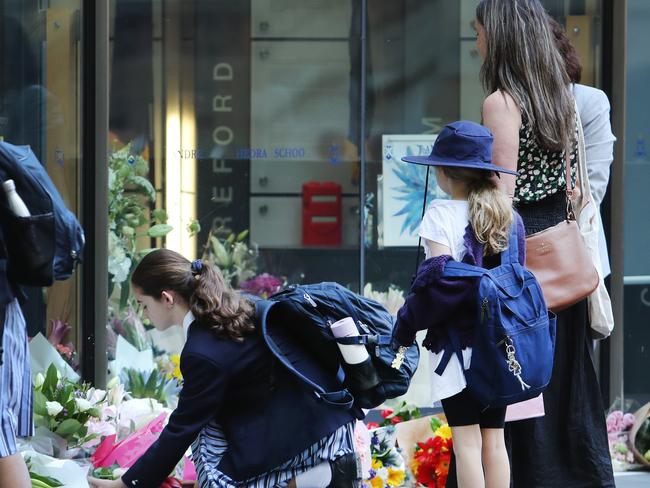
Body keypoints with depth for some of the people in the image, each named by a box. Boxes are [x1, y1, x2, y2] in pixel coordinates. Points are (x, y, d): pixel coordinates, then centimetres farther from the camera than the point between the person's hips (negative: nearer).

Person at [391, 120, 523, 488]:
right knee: (494, 438, 9)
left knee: (467, 440, -3)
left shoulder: (442, 215, -8)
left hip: (458, 340, -5)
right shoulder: (509, 217, 9)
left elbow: (441, 277, -16)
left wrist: (407, 327, -9)